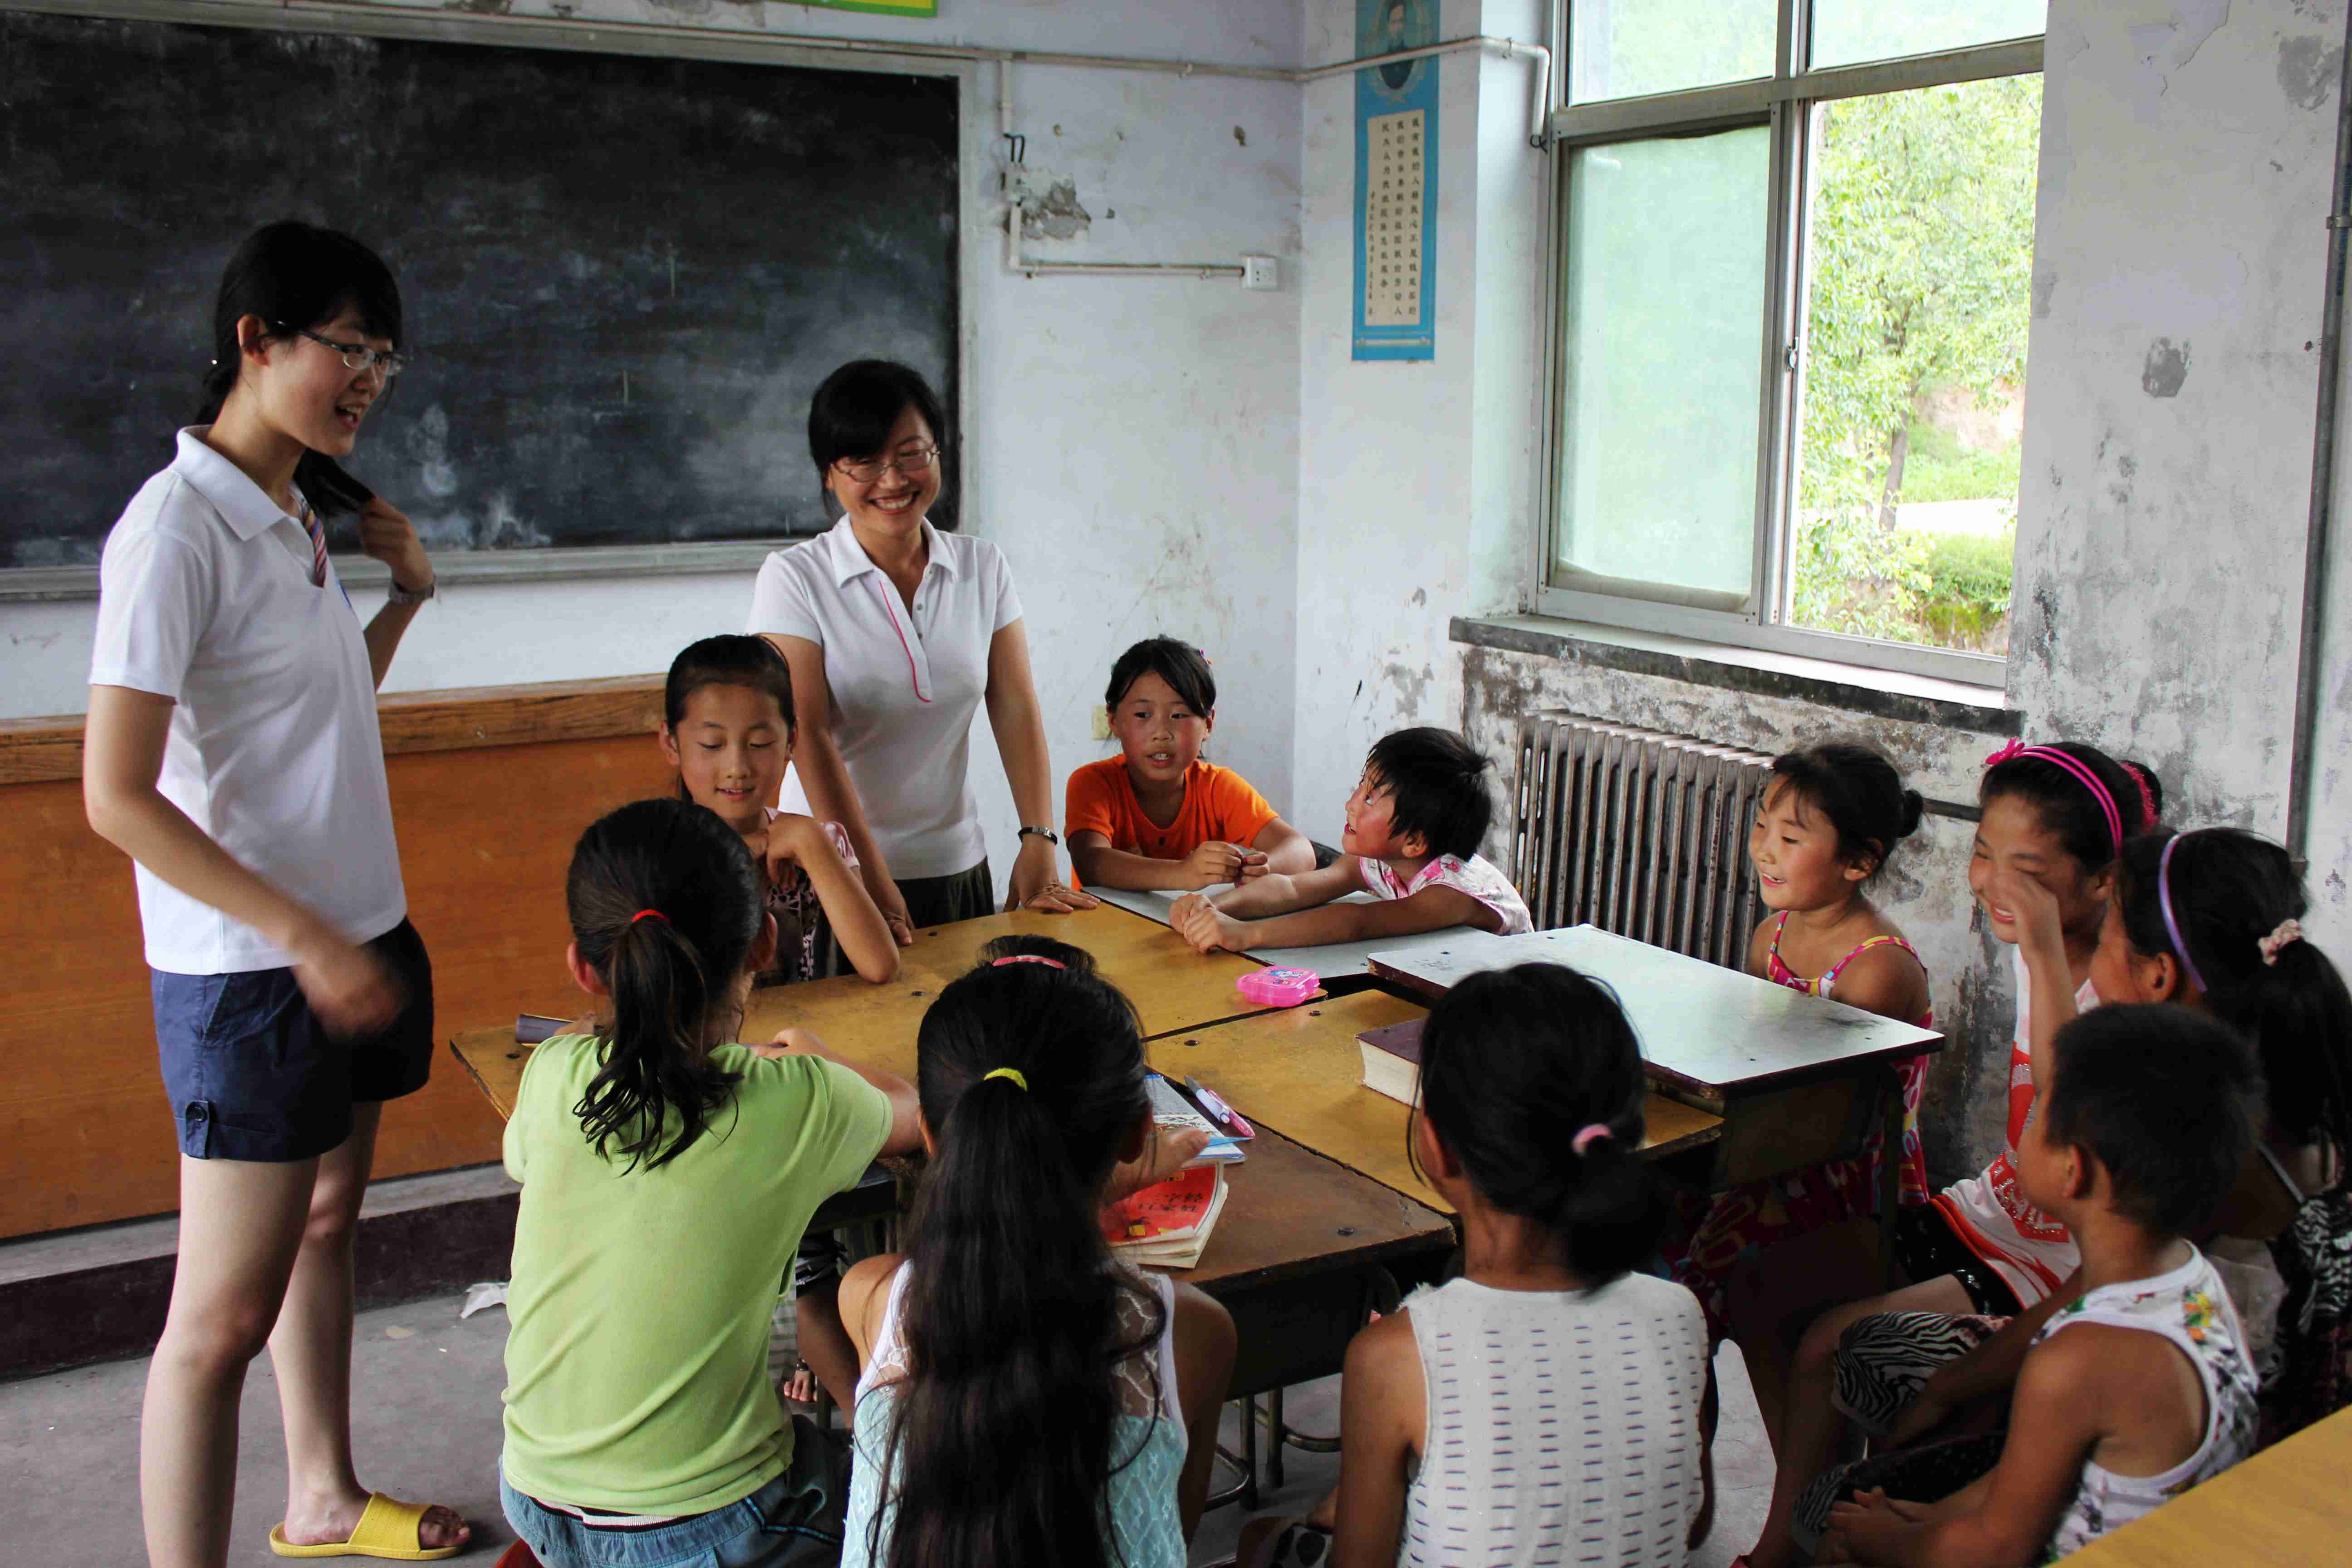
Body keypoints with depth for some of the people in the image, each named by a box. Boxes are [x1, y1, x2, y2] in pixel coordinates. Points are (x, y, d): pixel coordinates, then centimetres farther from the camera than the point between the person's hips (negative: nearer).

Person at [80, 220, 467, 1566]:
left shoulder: (300, 518, 9)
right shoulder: (177, 529, -17)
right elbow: (118, 799, -22)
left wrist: (407, 595, 10)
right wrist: (306, 939, -25)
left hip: (358, 938, 9)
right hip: (247, 972, -9)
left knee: (327, 1223, 22)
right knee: (225, 1314, -4)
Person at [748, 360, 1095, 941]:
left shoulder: (982, 567, 4)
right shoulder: (794, 579, -9)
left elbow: (1017, 707, -1)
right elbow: (808, 735, -16)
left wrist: (1039, 842, -11)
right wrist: (873, 881, -22)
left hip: (957, 870, 4)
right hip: (831, 877, -4)